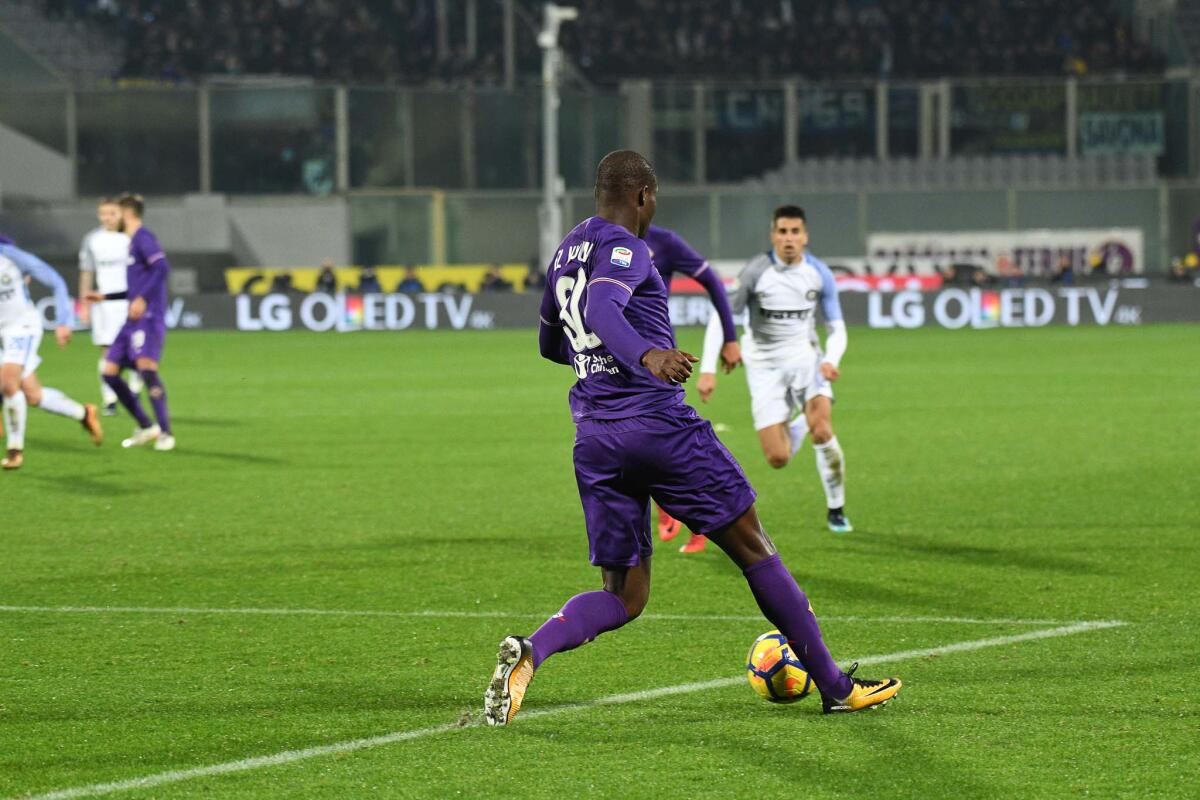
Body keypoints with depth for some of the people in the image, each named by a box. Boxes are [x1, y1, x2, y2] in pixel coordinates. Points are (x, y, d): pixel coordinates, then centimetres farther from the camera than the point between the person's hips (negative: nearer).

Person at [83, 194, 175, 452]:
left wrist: (142, 299, -27)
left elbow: (162, 267, -23)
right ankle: (145, 427, 13)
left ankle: (165, 433, -18)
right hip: (134, 320, 10)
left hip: (148, 317, -10)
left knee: (146, 367, -22)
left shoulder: (143, 238, -7)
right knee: (109, 371, 7)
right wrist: (104, 297, 33)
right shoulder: (133, 242, 22)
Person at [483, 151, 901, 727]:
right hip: (659, 420, -7)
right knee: (751, 546, 7)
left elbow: (550, 344, 34)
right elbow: (601, 310, -28)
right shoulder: (622, 248, -6)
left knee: (623, 596, 7)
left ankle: (530, 651, -23)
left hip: (593, 437, 7)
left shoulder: (565, 253, 19)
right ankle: (835, 688, 12)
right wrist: (648, 355, -45)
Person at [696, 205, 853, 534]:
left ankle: (836, 509, -4)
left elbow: (837, 328, 2)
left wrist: (831, 360, -20)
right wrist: (708, 370, -20)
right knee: (778, 459, -8)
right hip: (765, 365, -1)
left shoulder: (819, 273, -5)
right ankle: (796, 427, 31)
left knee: (822, 431, -25)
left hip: (805, 358, 1)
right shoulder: (756, 271, -13)